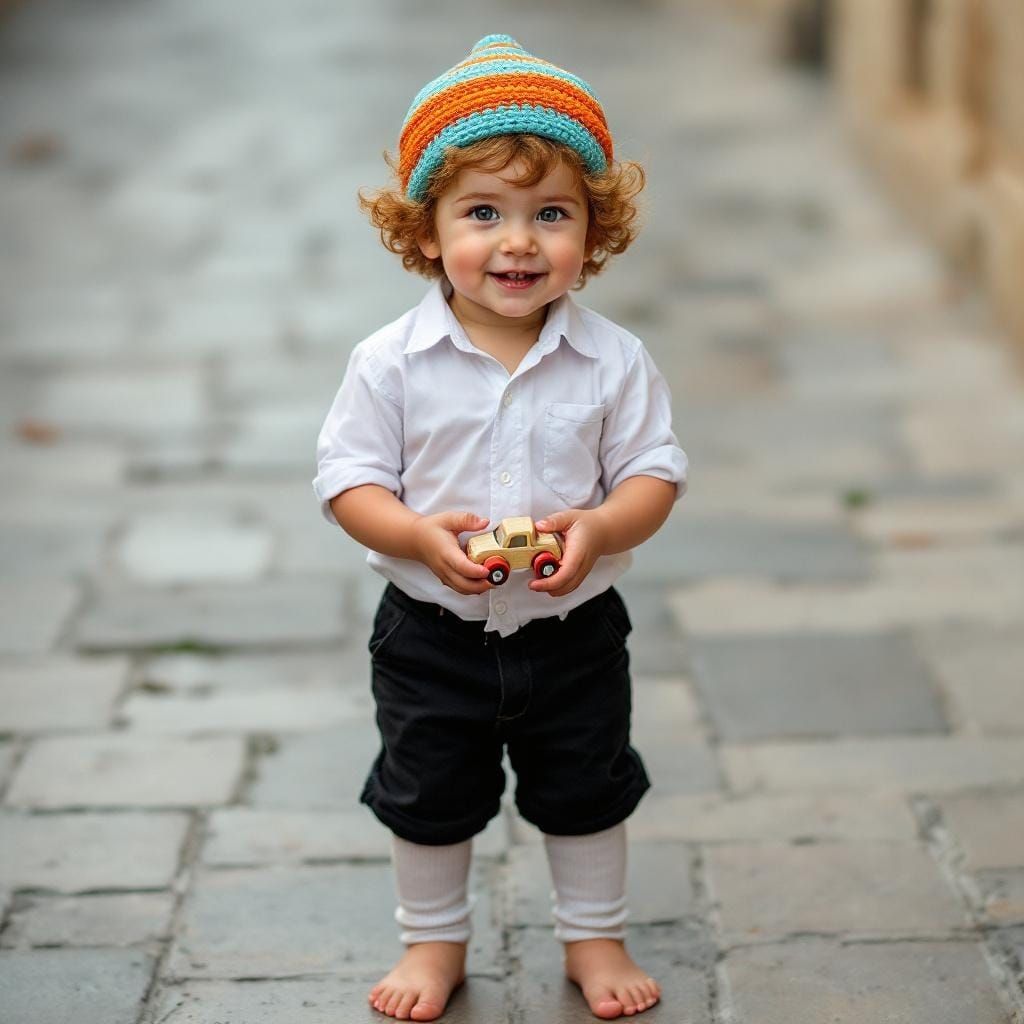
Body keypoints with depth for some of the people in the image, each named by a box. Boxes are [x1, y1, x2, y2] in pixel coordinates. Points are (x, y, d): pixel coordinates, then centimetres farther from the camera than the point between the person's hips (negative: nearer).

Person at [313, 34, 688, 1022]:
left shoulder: (613, 360, -11)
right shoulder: (392, 362, -13)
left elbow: (654, 471, -7)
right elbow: (348, 478, -10)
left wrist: (597, 528, -27)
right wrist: (422, 535, -27)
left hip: (573, 633, 1)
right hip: (432, 637, 0)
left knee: (586, 794, 17)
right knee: (428, 801, 17)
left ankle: (594, 936, 40)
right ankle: (433, 939, 39)